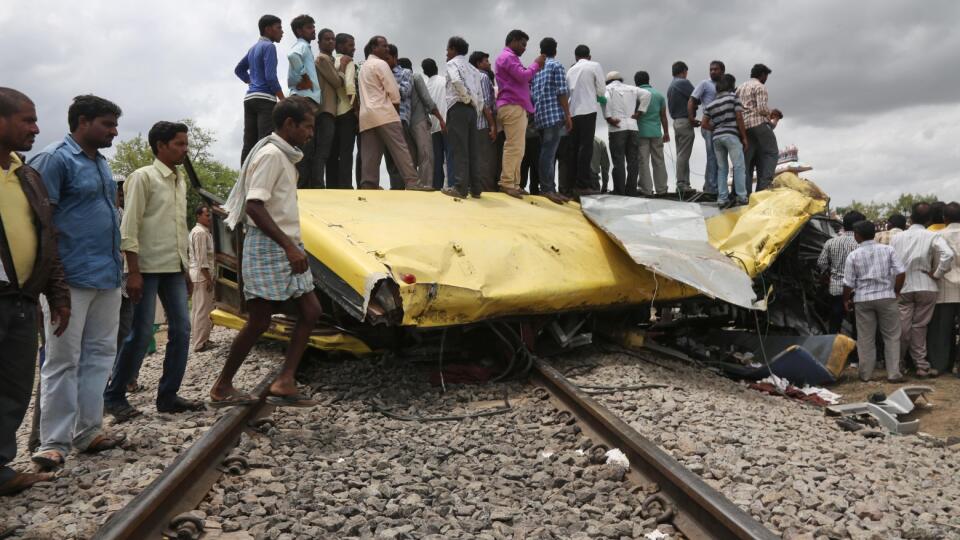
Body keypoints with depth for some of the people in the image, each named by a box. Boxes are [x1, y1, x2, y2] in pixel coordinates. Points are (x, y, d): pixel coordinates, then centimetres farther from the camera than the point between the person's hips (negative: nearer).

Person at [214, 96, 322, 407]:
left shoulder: (284, 156, 17)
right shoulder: (270, 154, -12)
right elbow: (254, 206, -22)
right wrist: (290, 246, -25)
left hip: (286, 248, 10)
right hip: (268, 247, -10)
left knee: (310, 311, 3)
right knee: (259, 322, -4)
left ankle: (284, 382, 3)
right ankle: (222, 388, 11)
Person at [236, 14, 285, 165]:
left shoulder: (253, 48, 22)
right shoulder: (269, 46, -5)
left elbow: (239, 70, 33)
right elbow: (270, 77, -15)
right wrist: (284, 101, -10)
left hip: (250, 98, 9)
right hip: (265, 99, -9)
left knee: (249, 144, 2)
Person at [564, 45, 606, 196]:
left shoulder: (571, 70, 17)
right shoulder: (595, 66, 4)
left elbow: (567, 91, 13)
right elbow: (602, 90, 2)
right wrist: (598, 96, 24)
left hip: (572, 111, 5)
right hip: (588, 110, -5)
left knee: (572, 148, 6)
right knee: (586, 147, -7)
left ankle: (571, 183, 6)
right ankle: (583, 185, -11)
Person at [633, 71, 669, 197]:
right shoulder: (659, 94, 8)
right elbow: (663, 115, 10)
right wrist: (666, 132, 17)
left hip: (641, 132, -3)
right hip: (656, 132, 3)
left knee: (643, 162, -1)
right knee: (659, 161, 9)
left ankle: (646, 189, -4)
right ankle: (661, 189, 14)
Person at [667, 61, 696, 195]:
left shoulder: (670, 86, 18)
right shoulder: (684, 83, -9)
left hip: (676, 121, 9)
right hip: (685, 121, -9)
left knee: (681, 154, 10)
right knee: (683, 155, -8)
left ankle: (682, 183, 11)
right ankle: (682, 184, -9)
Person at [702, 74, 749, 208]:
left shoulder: (711, 103, 16)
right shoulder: (733, 97, 2)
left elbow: (705, 124, 10)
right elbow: (739, 118, -4)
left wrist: (716, 129, 16)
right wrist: (744, 137, -1)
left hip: (716, 137, 5)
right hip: (731, 135, -5)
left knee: (721, 168, 7)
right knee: (739, 166, -3)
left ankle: (722, 199, 4)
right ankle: (741, 197, -9)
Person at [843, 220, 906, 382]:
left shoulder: (853, 255, -4)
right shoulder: (888, 250, 0)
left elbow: (849, 283, -3)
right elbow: (900, 273, -4)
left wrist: (846, 300, 12)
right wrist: (895, 292, 10)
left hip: (863, 299, 0)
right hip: (886, 297, 1)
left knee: (865, 338, 7)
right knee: (892, 336, 10)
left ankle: (865, 373, 13)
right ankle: (894, 373, 8)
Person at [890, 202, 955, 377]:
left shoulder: (897, 237, 3)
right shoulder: (933, 237, -6)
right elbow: (948, 254, -21)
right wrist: (937, 274, -8)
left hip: (902, 288, 2)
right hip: (926, 288, -2)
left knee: (902, 327, 6)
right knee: (919, 327, 6)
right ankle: (921, 365, 11)